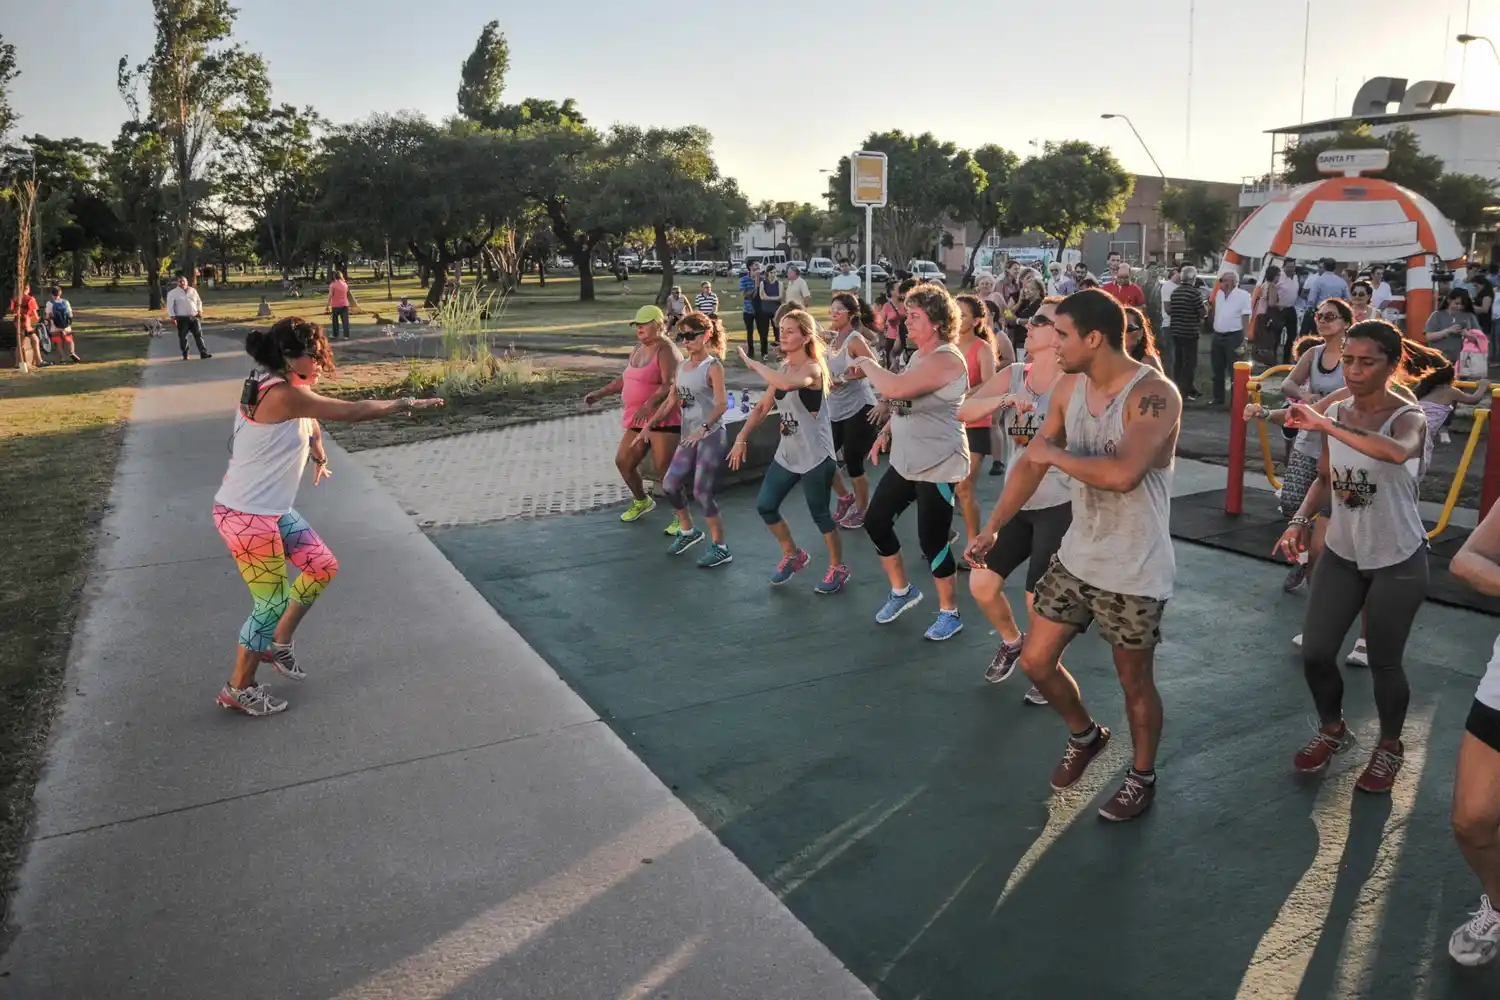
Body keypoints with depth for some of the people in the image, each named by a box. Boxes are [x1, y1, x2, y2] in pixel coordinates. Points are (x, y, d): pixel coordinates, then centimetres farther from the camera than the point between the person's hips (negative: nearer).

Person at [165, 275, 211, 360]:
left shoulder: (193, 291, 9)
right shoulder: (172, 293, -2)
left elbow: (198, 301, 20)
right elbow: (170, 306, -4)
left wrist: (199, 311, 5)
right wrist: (173, 317, -12)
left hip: (194, 317, 3)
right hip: (182, 318, -3)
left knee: (198, 335, -1)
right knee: (183, 337, 2)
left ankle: (203, 353, -1)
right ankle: (185, 355, 11)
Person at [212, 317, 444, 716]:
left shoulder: (283, 388, 5)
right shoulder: (282, 394, -25)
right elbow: (352, 411, -21)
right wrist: (404, 404, -9)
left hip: (274, 511, 10)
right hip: (247, 517, -10)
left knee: (323, 566, 14)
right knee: (272, 603, 2)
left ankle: (278, 644, 31)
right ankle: (238, 689, 21)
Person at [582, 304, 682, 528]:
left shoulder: (665, 350, -12)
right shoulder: (638, 349, 16)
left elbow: (669, 384, -25)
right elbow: (625, 380, 28)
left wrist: (648, 405, -38)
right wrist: (600, 393, 24)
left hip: (663, 418, -9)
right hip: (639, 419, 9)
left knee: (665, 468, -10)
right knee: (623, 461, 12)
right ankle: (642, 501, 35)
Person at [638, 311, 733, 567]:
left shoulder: (713, 366, -10)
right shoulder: (681, 366, 11)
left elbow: (722, 404, -20)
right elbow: (671, 401, 17)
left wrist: (703, 428, -32)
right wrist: (648, 425, 12)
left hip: (712, 436, -7)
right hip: (689, 437, 7)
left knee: (702, 492, -6)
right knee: (670, 485, 7)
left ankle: (720, 548, 8)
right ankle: (688, 531, 31)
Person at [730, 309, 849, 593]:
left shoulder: (812, 368, -18)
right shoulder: (782, 368, 7)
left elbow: (787, 383, -41)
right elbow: (763, 407, 14)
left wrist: (753, 363, -28)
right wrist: (741, 438, 5)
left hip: (816, 456, -8)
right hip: (787, 453, 8)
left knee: (820, 514, 3)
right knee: (765, 506, 9)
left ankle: (838, 569, 24)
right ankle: (793, 556, 31)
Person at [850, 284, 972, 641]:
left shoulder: (946, 359, -22)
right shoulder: (919, 356, 9)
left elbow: (894, 388, -34)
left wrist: (865, 362, -17)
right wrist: (887, 431, 10)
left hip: (939, 465, -10)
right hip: (907, 460, 10)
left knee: (932, 541, -2)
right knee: (875, 521, 13)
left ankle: (950, 613, 19)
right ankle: (902, 591, 32)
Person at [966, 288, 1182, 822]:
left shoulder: (1154, 395, -23)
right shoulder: (1070, 387, -1)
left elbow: (1123, 474, -38)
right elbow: (1032, 461, 7)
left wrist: (1055, 454, -23)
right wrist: (992, 528, 5)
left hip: (1134, 571, -6)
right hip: (1077, 555, 7)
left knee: (1135, 682, 11)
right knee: (1036, 661, 12)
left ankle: (1142, 777, 37)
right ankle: (1084, 736, 40)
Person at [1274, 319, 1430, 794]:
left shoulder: (1408, 417, -19)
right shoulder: (1335, 413, -2)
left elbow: (1398, 452, -46)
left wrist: (1325, 426, -47)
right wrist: (1300, 520, -5)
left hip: (1398, 562, -5)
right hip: (1341, 553, 5)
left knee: (1384, 663, 7)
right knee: (1315, 653, 6)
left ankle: (1389, 747, 34)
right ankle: (1333, 730, 34)